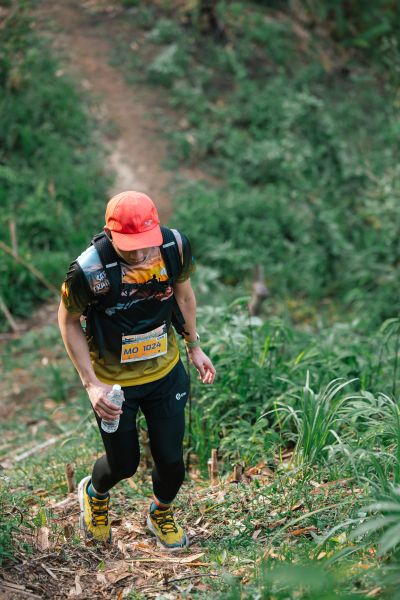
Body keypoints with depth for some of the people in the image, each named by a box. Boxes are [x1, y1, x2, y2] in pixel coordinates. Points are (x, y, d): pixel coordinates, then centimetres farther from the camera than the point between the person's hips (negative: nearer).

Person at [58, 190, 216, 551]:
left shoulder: (175, 246, -20)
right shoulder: (89, 270, -31)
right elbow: (68, 320, -13)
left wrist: (194, 347, 8)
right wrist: (91, 385, -18)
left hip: (165, 372, 3)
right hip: (113, 382, -3)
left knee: (171, 459, 11)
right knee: (124, 463, 13)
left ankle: (162, 514, 46)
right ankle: (94, 492, 51)